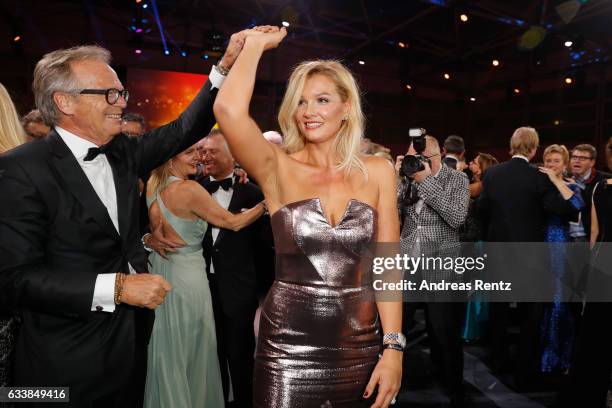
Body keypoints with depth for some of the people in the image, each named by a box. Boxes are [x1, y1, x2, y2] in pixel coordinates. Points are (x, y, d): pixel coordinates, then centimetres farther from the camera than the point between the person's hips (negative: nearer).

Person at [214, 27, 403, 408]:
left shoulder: (377, 172, 0)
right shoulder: (278, 168, -6)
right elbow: (228, 110, -24)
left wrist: (394, 348, -7)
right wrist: (257, 44, -8)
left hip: (360, 346, 2)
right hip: (288, 347, -2)